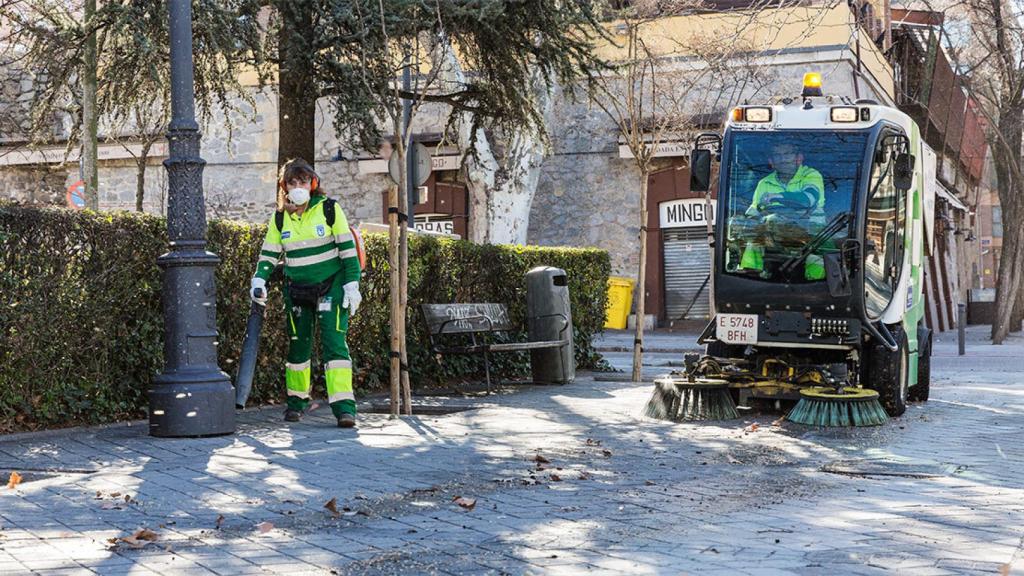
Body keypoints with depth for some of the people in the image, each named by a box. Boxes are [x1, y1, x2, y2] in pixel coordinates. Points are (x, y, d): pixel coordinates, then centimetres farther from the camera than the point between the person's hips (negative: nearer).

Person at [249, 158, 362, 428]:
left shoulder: (329, 209, -6)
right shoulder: (280, 218, 4)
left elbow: (348, 249, -6)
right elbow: (269, 254, 8)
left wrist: (352, 284, -10)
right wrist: (259, 280, -9)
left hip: (331, 285, -4)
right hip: (297, 289, 4)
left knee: (334, 342, -14)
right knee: (298, 345, 11)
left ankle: (344, 406, -17)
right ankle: (296, 401, 27)